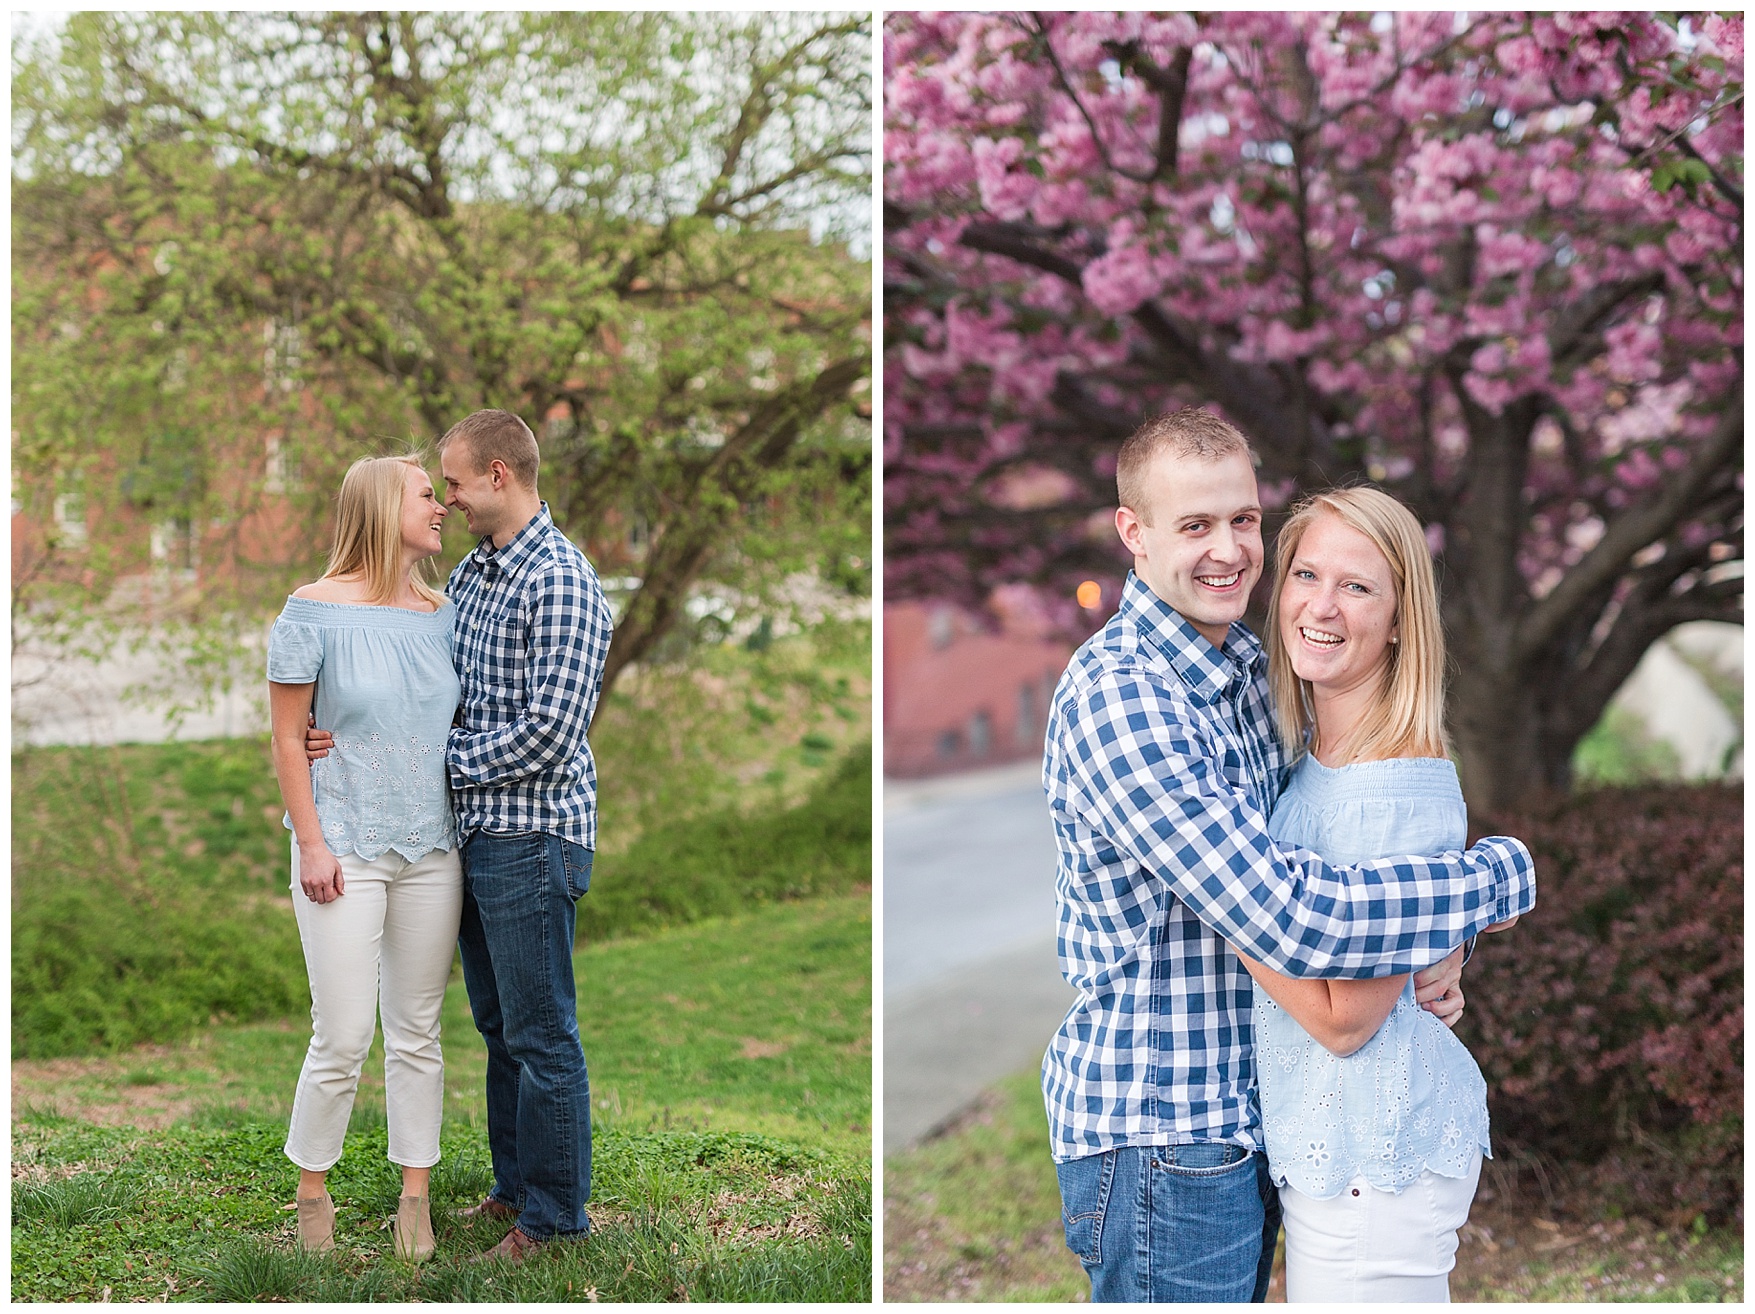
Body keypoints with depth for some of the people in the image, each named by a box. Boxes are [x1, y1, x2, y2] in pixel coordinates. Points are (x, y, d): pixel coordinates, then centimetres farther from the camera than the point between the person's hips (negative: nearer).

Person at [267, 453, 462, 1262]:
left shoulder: (439, 614, 6)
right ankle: (311, 1190, 17)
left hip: (431, 852, 5)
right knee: (343, 1039, -3)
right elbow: (287, 738, -6)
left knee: (417, 1033, 10)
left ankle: (415, 1196, 21)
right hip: (346, 851, -4)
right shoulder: (315, 611, -8)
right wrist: (311, 844, -10)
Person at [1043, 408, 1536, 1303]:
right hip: (1161, 1138, -9)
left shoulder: (1242, 663, 8)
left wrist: (1428, 946, -5)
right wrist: (1505, 873, -15)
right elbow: (1293, 923, -27)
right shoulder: (1118, 698, -23)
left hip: (1242, 1114, 9)